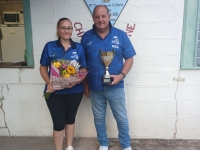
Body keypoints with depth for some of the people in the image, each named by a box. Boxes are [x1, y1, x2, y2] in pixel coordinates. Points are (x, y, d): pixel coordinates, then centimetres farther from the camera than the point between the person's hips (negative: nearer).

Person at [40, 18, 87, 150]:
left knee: (70, 119, 18)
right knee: (59, 123, 4)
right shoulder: (49, 46, -3)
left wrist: (76, 81, -19)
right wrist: (48, 83, -15)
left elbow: (84, 70, 0)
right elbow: (43, 67, 1)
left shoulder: (79, 48, 0)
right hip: (55, 92, -2)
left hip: (75, 91, 2)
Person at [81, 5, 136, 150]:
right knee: (99, 118, 16)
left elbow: (129, 58, -1)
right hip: (95, 87, 2)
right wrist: (85, 85, 5)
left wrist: (121, 75, -17)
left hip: (115, 87, -1)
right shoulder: (86, 37, -2)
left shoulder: (121, 35, -5)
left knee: (122, 118, 12)